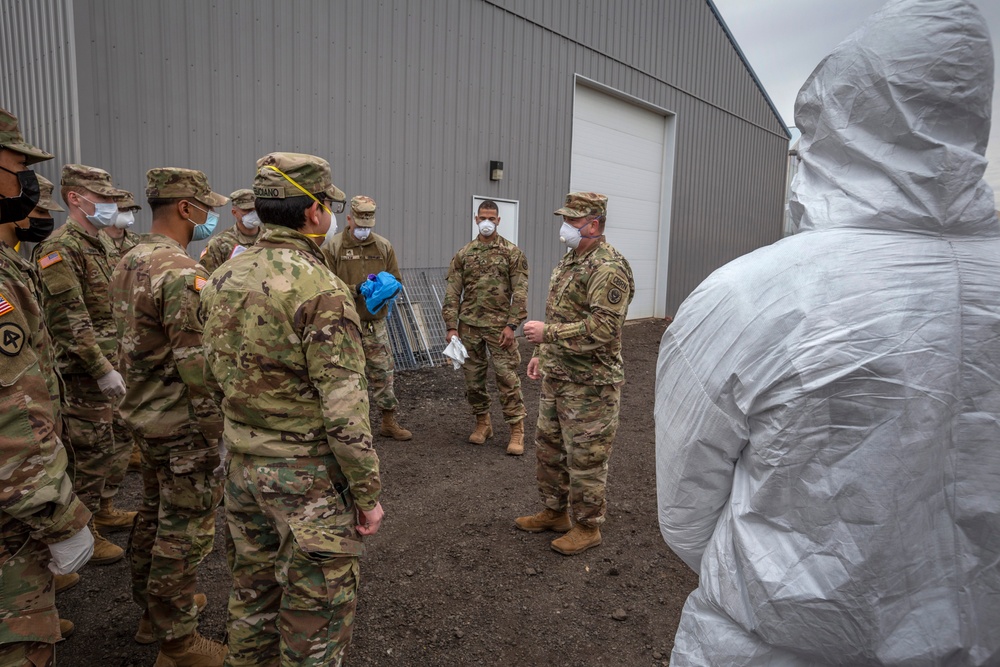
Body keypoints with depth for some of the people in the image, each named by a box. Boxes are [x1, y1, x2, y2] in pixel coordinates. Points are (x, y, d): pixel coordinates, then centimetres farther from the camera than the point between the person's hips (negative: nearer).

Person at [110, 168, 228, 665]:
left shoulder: (128, 264, 8)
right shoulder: (182, 272, -23)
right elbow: (197, 366, -25)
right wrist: (219, 431, -18)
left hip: (144, 415, 10)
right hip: (184, 424, -10)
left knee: (154, 514, 22)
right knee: (185, 530, 3)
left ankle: (152, 611, 39)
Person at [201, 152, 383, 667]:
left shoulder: (224, 278, 2)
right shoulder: (319, 289, -22)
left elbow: (219, 367, 13)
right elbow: (343, 408, -23)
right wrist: (368, 493, -13)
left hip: (240, 462, 8)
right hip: (306, 472, -8)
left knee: (252, 590, 25)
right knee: (318, 607, 10)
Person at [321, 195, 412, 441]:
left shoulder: (384, 245, 7)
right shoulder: (332, 247, -4)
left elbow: (396, 280, 12)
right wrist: (356, 289, -20)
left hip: (376, 322, 3)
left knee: (383, 373, 8)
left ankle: (389, 422, 21)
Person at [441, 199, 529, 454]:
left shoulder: (512, 252, 1)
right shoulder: (463, 254, 8)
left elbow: (519, 292, -4)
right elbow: (452, 292, 5)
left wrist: (511, 325, -11)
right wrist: (451, 326, -2)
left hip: (499, 325, -3)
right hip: (469, 325, 3)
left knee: (507, 378, -3)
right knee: (473, 378, 10)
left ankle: (517, 430, 6)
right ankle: (482, 423, 27)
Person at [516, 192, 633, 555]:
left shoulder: (609, 267, -20)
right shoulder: (569, 260, 12)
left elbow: (602, 328, -28)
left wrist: (547, 333, -23)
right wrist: (541, 354, 18)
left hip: (589, 384, -10)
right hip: (556, 376, 10)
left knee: (585, 457, 4)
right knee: (547, 446, 20)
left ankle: (587, 526, 22)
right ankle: (555, 511, 37)